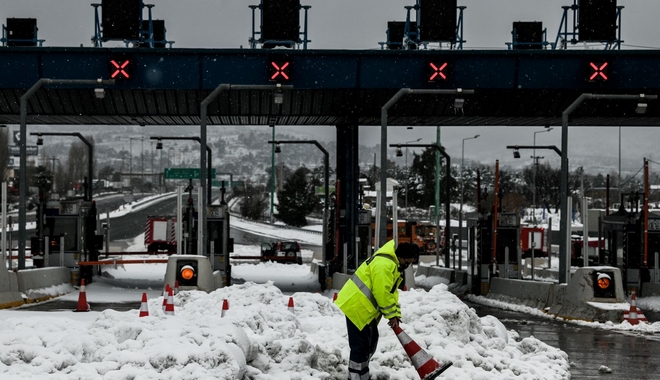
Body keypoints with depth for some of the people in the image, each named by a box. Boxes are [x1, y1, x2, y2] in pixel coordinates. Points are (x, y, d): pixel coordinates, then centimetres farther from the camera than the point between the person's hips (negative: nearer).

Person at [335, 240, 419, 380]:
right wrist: (391, 315, -14)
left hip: (366, 309, 11)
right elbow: (382, 293, -24)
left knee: (370, 342, 18)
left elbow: (391, 292, 18)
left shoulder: (393, 264, 15)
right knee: (360, 345, -10)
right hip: (355, 307, -11)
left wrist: (395, 314, 8)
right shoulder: (383, 264, -22)